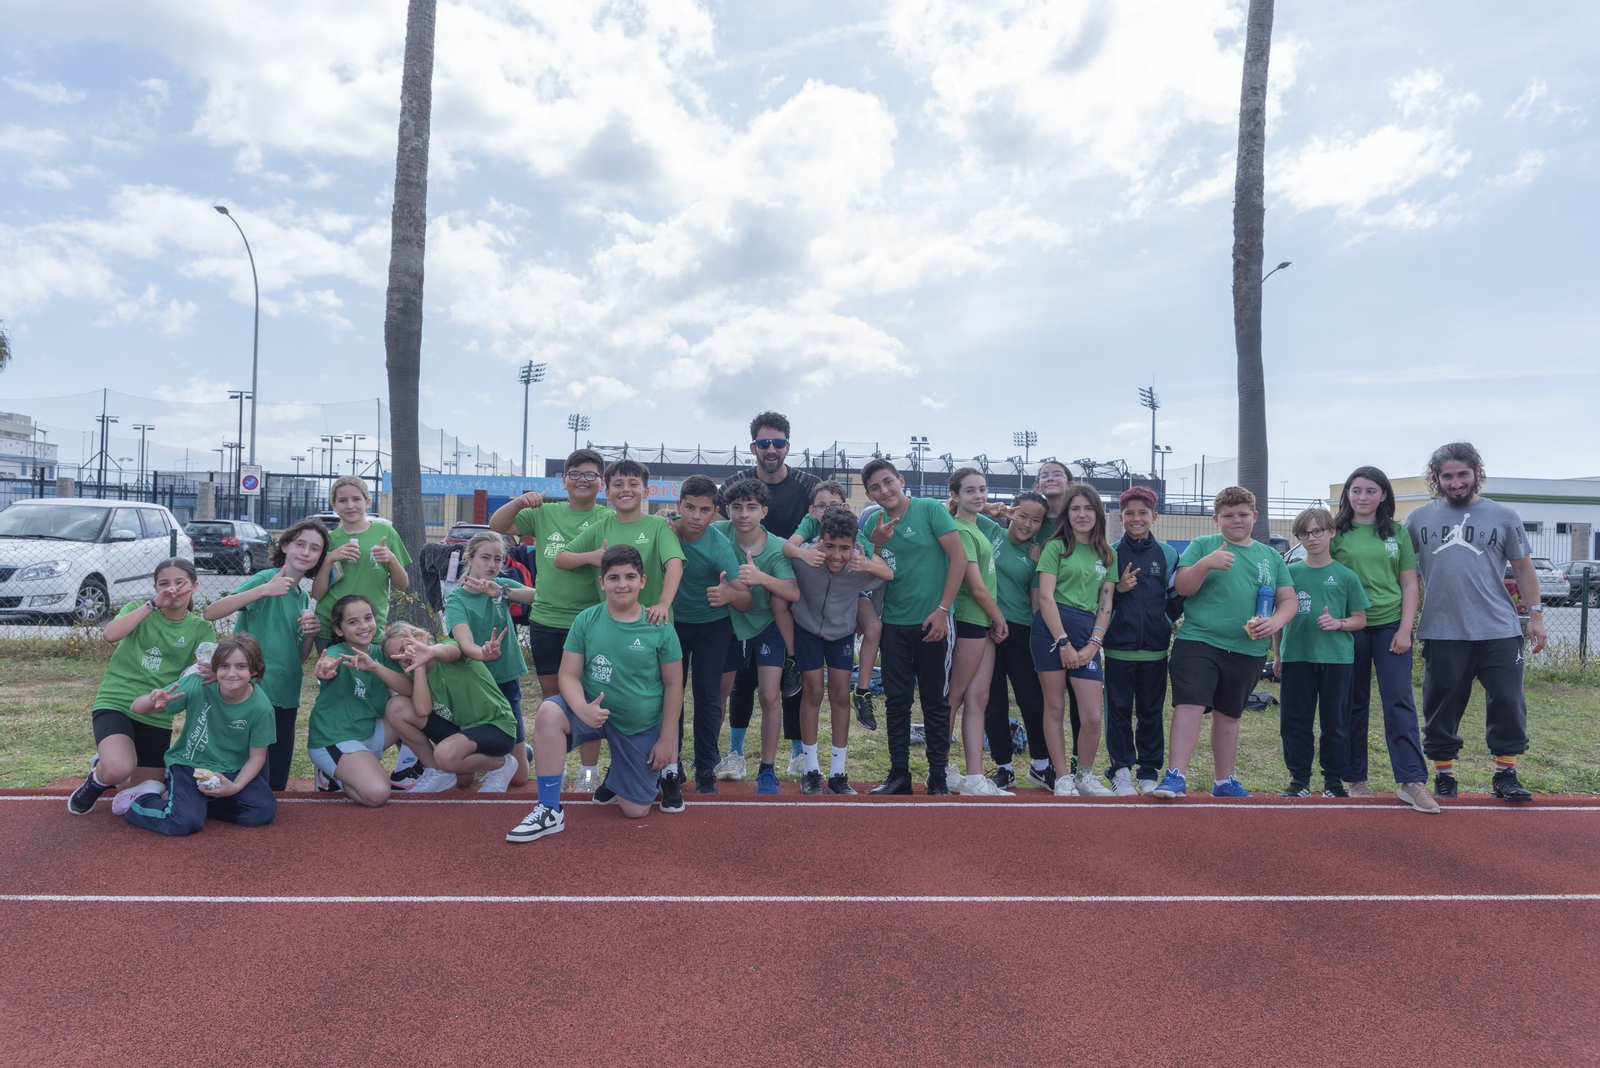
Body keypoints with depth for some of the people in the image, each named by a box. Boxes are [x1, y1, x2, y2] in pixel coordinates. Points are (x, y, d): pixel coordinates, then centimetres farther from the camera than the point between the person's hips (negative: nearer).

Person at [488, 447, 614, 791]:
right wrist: (520, 501, -12)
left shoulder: (608, 519, -3)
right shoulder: (545, 513, 6)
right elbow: (496, 526, 5)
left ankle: (590, 768, 15)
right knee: (550, 694, 14)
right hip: (545, 620, 4)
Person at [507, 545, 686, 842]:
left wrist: (666, 739, -5)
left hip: (642, 727, -1)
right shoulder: (586, 620, -10)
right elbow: (569, 675, -10)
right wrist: (583, 708, -31)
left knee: (635, 811, 1)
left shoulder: (660, 628, -12)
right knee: (548, 713, -32)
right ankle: (550, 811, -17)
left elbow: (673, 686, -5)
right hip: (596, 711, 1)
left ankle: (655, 775, 38)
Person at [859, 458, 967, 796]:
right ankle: (899, 774, 20)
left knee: (935, 702, 5)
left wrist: (943, 609, -14)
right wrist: (877, 543, -8)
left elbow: (959, 557, -11)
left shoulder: (930, 509, -7)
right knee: (896, 702, 9)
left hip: (931, 623, -4)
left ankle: (938, 778, 16)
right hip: (893, 625, 5)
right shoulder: (876, 524, 8)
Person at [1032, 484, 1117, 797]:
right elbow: (1046, 596, -5)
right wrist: (1063, 642, -11)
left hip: (1088, 632, 3)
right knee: (1055, 708, 3)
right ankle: (1062, 778, 16)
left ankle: (1085, 776, 20)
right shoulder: (1056, 547, 3)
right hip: (1052, 628, -3)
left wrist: (1093, 645, -1)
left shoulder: (1107, 555, 15)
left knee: (1093, 716, -2)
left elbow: (1105, 603, 11)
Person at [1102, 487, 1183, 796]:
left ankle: (1149, 773, 20)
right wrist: (1119, 589, -14)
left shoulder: (1168, 554, 6)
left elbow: (1176, 600, 9)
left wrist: (1168, 625, -8)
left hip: (1155, 649, 1)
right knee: (1119, 711, 3)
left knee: (1152, 712, 9)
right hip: (1118, 648, -1)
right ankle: (1121, 772, 13)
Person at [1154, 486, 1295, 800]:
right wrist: (1205, 563, -22)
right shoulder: (1202, 545, 3)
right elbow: (1182, 588, -5)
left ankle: (1224, 780, 27)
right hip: (1197, 642, -4)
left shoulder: (1271, 556, 13)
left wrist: (1276, 621, -8)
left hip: (1247, 651, 4)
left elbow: (1289, 600, 12)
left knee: (1229, 715, 15)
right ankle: (1176, 776, -12)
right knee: (1189, 705, -14)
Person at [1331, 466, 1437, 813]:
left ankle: (1412, 781, -5)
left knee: (1399, 700, -6)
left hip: (1390, 625, 1)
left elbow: (1410, 584, 8)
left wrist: (1405, 628, -2)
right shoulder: (1336, 533, 2)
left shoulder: (1398, 533, 8)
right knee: (1353, 704, 6)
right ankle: (1356, 779, 14)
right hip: (1349, 628, -1)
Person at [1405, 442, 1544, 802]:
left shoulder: (1503, 517, 6)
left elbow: (1523, 567, 9)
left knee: (1507, 703, 3)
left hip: (1499, 631, 0)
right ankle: (1444, 774, 18)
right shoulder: (1419, 519, 6)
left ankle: (1506, 774, 17)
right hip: (1442, 633, 0)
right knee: (1442, 706, 6)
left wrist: (1535, 614, 4)